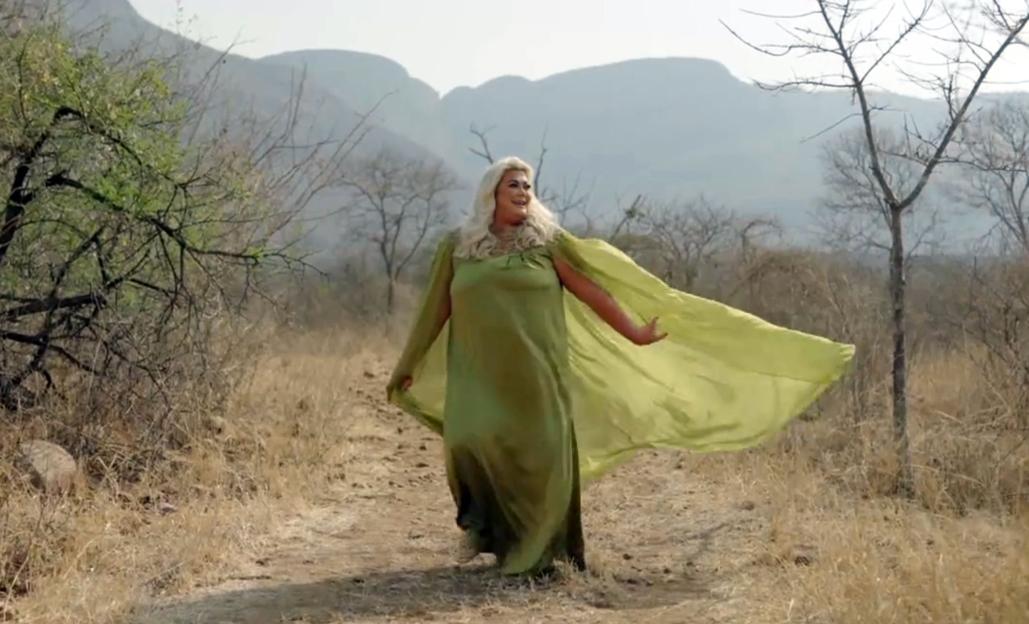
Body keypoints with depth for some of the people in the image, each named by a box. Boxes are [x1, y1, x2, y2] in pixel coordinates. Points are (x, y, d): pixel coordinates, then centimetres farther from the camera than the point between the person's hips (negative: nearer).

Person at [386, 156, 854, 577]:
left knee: (542, 460, -4)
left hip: (537, 376, 0)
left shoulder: (547, 240, 3)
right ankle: (481, 520, 9)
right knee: (469, 443, -20)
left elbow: (592, 289, 3)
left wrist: (632, 332, -4)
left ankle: (532, 552, 16)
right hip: (481, 377, 1)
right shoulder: (456, 246, 8)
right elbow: (434, 311, 16)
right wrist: (407, 366, 21)